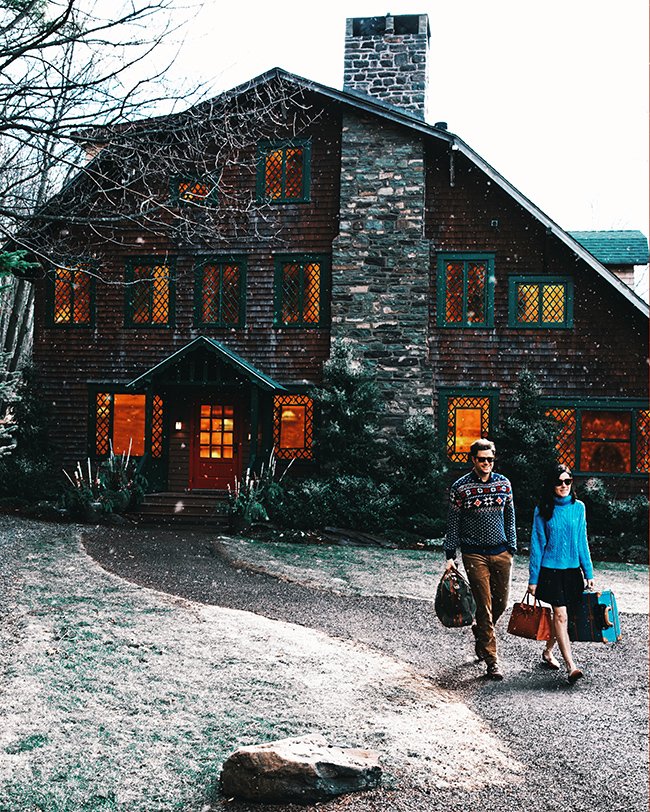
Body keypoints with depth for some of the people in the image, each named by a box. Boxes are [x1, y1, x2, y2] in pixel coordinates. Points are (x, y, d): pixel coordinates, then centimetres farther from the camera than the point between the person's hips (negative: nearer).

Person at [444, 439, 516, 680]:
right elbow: (453, 524, -1)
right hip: (475, 554, -4)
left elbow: (510, 518, 14)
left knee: (501, 603, 11)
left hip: (501, 553, 4)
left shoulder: (504, 483, 6)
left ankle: (480, 634, 39)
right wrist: (450, 556, -2)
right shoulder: (460, 487, -5)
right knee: (484, 606, -4)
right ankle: (492, 662, 3)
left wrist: (511, 548, 12)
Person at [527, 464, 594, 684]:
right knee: (561, 615, -11)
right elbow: (537, 545, -2)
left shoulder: (578, 507, 4)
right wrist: (533, 578, -2)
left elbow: (582, 541, 10)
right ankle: (571, 666, -11)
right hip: (550, 570, -4)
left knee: (561, 616, 12)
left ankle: (548, 652, 33)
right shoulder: (543, 510, -4)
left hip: (573, 570, 4)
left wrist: (589, 573, 8)